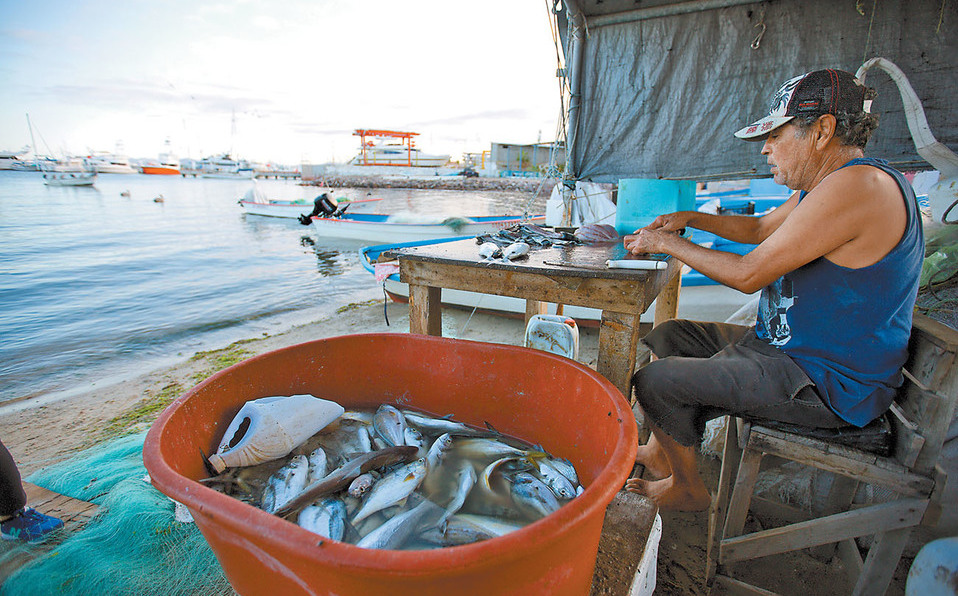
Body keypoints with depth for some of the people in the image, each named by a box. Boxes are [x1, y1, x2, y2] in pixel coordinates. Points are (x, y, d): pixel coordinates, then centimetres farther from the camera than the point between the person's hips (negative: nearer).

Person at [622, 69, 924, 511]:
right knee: (668, 336, 13)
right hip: (786, 346, 11)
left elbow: (748, 274, -26)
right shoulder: (824, 185, 8)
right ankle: (661, 450, 25)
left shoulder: (859, 185, -25)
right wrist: (691, 219, 10)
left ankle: (688, 489, 11)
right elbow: (760, 228, 23)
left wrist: (667, 243, -14)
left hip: (827, 387, -11)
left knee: (655, 382, -16)